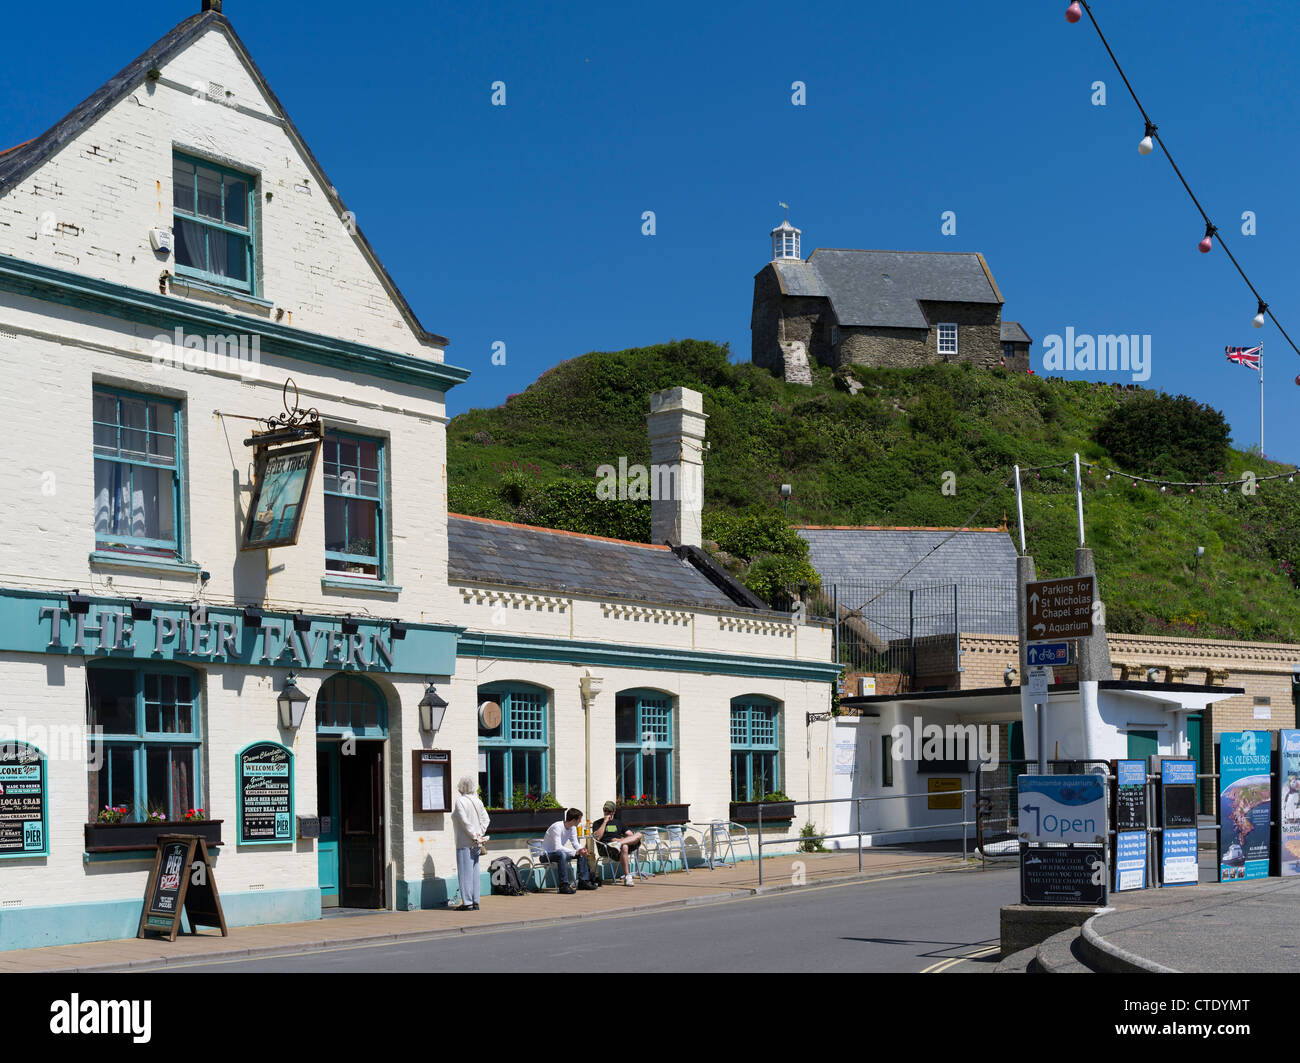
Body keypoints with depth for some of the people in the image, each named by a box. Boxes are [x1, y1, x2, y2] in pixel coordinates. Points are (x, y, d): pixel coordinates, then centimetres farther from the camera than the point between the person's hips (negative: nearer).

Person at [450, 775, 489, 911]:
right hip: (476, 843, 7)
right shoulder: (477, 801, 9)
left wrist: (475, 837, -12)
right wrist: (480, 834, 3)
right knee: (474, 872, 10)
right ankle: (475, 902, 12)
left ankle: (467, 903, -4)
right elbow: (485, 818, 8)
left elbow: (465, 822, -17)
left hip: (465, 843, -7)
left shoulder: (460, 801, -12)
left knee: (465, 872, -4)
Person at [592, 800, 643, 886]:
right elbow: (597, 837, -3)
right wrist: (605, 822, -2)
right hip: (605, 848, -4)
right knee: (624, 847, -38)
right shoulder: (597, 823, 16)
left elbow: (630, 834, 19)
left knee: (638, 834, -19)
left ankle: (618, 843, -42)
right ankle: (627, 877, -43)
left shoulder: (619, 823, 29)